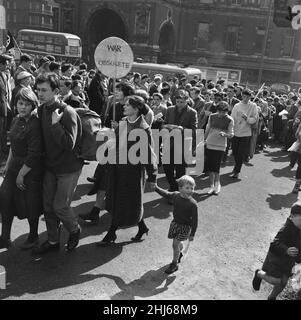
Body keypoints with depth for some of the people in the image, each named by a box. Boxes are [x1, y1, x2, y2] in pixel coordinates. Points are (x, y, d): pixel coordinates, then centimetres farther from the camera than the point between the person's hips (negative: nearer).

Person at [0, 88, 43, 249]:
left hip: (31, 171, -8)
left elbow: (34, 155, -21)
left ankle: (33, 236, 30)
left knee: (30, 205, 7)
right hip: (15, 167, 8)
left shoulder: (35, 125, -21)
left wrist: (21, 174, -16)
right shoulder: (16, 120, 5)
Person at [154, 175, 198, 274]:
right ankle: (180, 253, 54)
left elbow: (194, 220, -18)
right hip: (175, 223, 5)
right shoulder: (175, 195, -9)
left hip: (185, 226, -5)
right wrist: (156, 188, 9)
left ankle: (174, 264, 14)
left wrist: (192, 234, -15)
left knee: (175, 244, -4)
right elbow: (166, 194, 13)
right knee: (179, 242, 23)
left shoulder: (192, 204, -23)